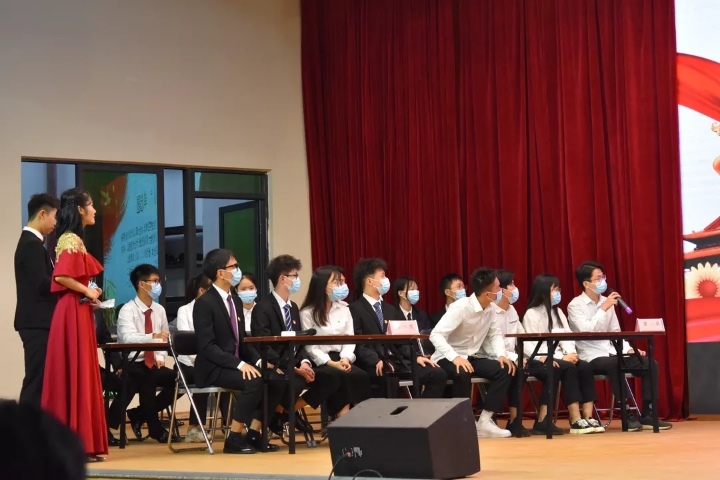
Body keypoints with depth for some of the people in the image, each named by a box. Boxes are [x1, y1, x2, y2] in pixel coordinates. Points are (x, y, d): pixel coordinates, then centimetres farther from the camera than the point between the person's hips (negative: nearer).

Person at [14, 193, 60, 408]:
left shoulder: (30, 242, 17)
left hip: (37, 322, 10)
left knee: (38, 380, 10)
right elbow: (42, 284, -21)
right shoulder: (32, 244, -15)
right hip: (37, 323, -10)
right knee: (36, 380, -9)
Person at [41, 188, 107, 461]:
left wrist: (89, 293, 9)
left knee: (80, 375, 9)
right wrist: (87, 292, -12)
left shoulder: (73, 239, 18)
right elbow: (61, 276, -24)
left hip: (79, 312, 10)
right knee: (75, 375, -7)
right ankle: (77, 445, -5)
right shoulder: (71, 240, -12)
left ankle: (79, 442, 12)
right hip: (74, 313, -10)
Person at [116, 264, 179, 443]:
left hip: (153, 364, 6)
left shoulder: (159, 310, 9)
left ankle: (140, 415, -2)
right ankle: (155, 429, -21)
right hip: (132, 365, -6)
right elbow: (128, 338, -29)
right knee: (147, 380, -38)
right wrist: (153, 336, -46)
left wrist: (160, 357, -3)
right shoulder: (128, 310, -11)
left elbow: (164, 338, 18)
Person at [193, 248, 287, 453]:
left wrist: (258, 361, -1)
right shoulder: (204, 303, -13)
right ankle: (234, 439, -20)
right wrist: (239, 364, -28)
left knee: (276, 379, -10)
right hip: (213, 368, -8)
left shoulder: (235, 301, 14)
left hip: (236, 364, 8)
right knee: (253, 382, -31)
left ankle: (253, 434, -3)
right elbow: (207, 347, -20)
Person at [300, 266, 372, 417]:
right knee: (340, 377, -34)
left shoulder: (343, 309, 14)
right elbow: (310, 346, -7)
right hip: (320, 362, -4)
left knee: (360, 375, -27)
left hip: (341, 359, 4)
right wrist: (331, 363, -19)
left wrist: (346, 358, -13)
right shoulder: (307, 313, -2)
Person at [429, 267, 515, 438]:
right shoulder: (460, 307, -23)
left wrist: (501, 354, -13)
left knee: (504, 370, -14)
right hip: (449, 358, -7)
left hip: (472, 357, 7)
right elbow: (436, 335, -28)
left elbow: (495, 334, 8)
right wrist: (455, 357, -40)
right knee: (463, 373, -39)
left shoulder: (489, 308, 0)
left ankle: (485, 421, -14)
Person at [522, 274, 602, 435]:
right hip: (541, 361, -6)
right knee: (569, 369, -32)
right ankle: (576, 421, -35)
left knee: (585, 367, -22)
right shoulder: (531, 314, -3)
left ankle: (588, 418, -28)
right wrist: (561, 357, -17)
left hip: (560, 358, 6)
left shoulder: (558, 312, 19)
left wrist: (571, 353, -10)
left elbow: (567, 336, 12)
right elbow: (532, 345, -12)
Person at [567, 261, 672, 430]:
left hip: (612, 353, 7)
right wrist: (603, 308, -21)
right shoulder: (575, 305, -7)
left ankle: (647, 415, -12)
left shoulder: (606, 302, 13)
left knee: (650, 364, -11)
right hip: (591, 357, -7)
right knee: (614, 364, -39)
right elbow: (587, 331, -22)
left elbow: (615, 332, 16)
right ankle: (627, 415, -31)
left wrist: (628, 349, -1)